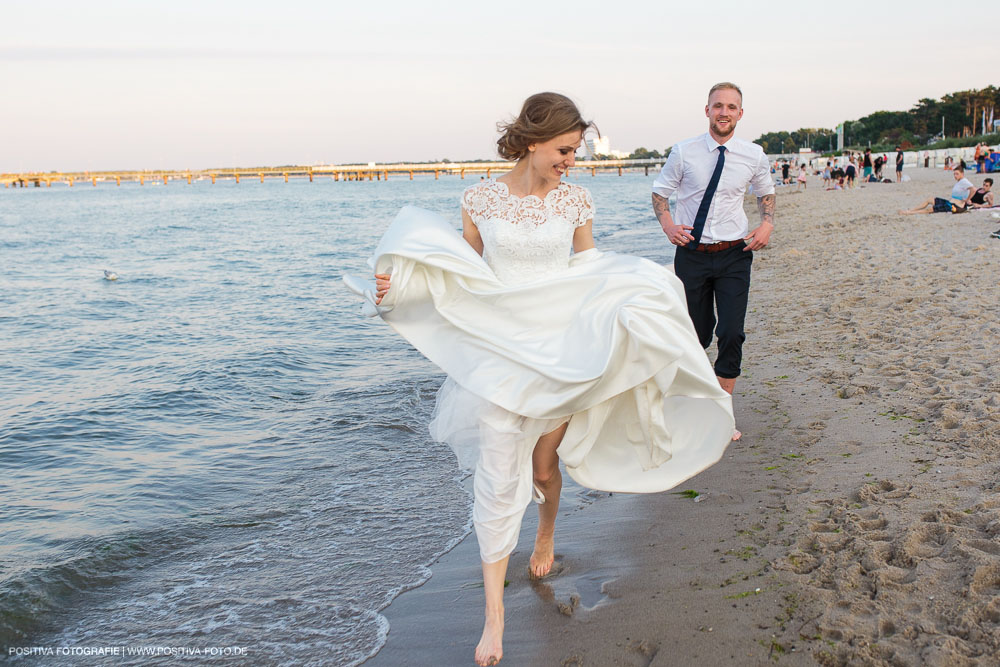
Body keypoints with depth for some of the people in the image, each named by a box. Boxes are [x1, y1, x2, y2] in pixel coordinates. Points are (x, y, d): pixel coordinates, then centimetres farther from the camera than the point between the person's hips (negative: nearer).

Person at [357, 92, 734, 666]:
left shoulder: (575, 200, 1)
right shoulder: (482, 198, -3)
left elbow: (593, 273, 10)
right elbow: (458, 276, 6)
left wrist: (643, 293, -6)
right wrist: (395, 287, -7)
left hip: (561, 349, 1)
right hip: (500, 351, -1)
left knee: (543, 464, 13)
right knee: (498, 476, -4)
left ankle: (547, 534, 49)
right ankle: (494, 612, 5)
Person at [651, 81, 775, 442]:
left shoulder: (754, 155, 1)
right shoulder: (684, 152, -4)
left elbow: (766, 192, 18)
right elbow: (660, 190, 8)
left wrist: (768, 224, 0)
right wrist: (667, 224, -10)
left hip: (734, 254, 1)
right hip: (692, 253, 0)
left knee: (732, 334, -9)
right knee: (697, 333, 9)